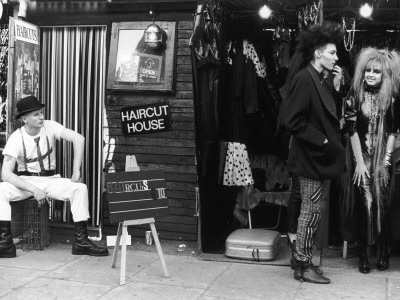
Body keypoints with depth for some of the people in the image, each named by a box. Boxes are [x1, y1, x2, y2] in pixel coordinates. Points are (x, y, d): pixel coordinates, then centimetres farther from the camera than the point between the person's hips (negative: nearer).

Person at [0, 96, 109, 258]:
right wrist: (34, 190, -28)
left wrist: (76, 170, -24)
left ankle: (81, 241, -19)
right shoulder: (16, 138, -13)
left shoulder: (49, 126, -9)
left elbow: (78, 139, -19)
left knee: (80, 188, -24)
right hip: (25, 181, -1)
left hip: (50, 180, 1)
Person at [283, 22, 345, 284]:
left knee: (315, 210, 16)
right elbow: (293, 121, -23)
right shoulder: (304, 79, -16)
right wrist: (321, 141, -18)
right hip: (312, 158, -9)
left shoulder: (320, 81, 12)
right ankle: (304, 266, 12)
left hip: (322, 158, 9)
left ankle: (301, 256, 28)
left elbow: (328, 115, 13)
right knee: (312, 211, 0)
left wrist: (336, 88, 5)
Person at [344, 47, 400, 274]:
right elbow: (352, 130, -4)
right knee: (367, 203, -6)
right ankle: (363, 254, 5)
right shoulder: (356, 95, -3)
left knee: (381, 204, 0)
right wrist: (360, 162, -7)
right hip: (362, 156, -1)